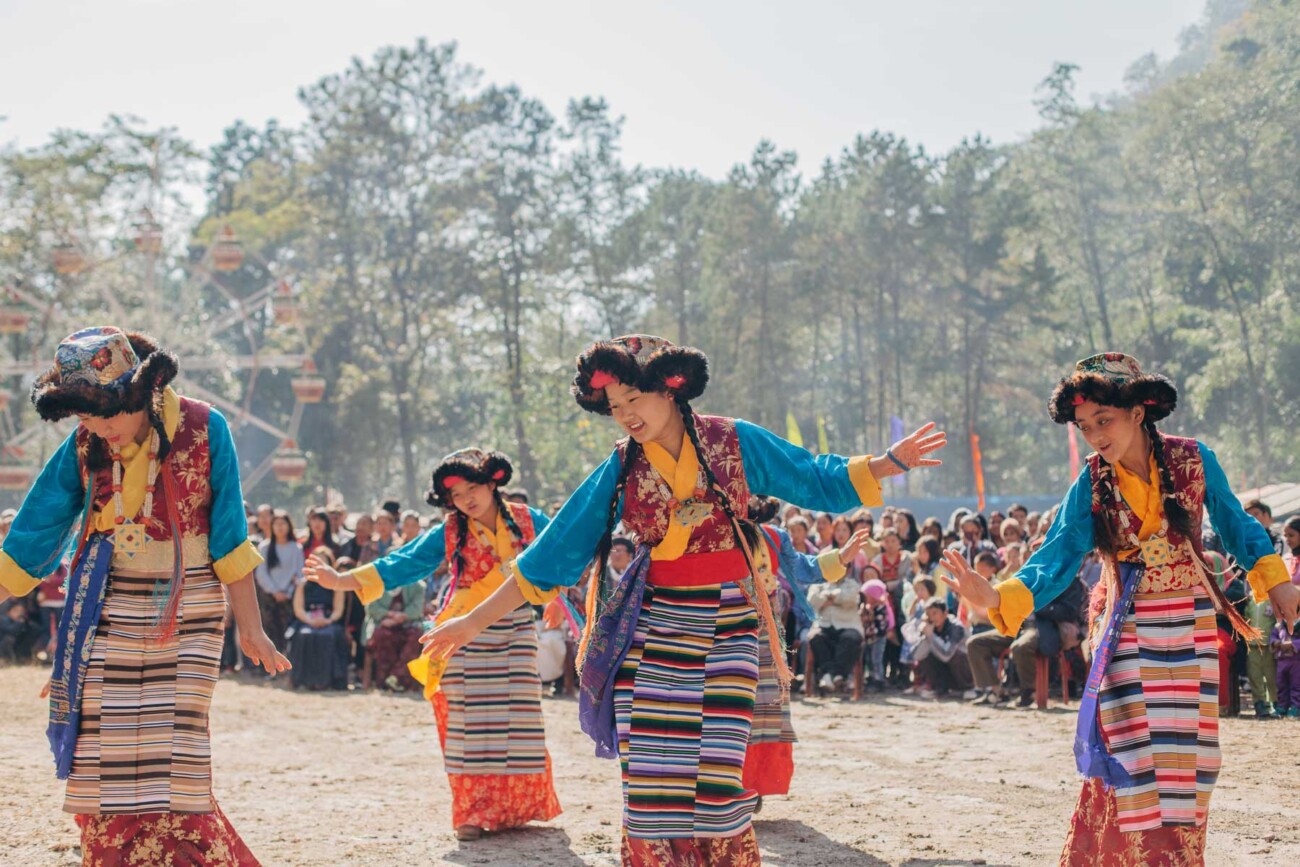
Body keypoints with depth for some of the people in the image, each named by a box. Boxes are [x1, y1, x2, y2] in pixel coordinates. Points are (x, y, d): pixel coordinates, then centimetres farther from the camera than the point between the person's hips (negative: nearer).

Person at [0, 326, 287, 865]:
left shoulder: (203, 430, -8)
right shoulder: (83, 446, -2)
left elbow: (229, 539, -4)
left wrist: (249, 627, -4)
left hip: (186, 618, -2)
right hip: (108, 615, 3)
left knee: (175, 755, -8)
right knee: (106, 760, -1)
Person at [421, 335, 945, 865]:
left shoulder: (734, 442, -1)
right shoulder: (620, 471, 2)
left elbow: (819, 481, 7)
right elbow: (551, 555, 4)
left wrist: (892, 462, -8)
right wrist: (474, 622, 3)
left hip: (726, 629, -1)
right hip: (652, 632, 1)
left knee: (716, 777, -8)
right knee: (652, 778, -5)